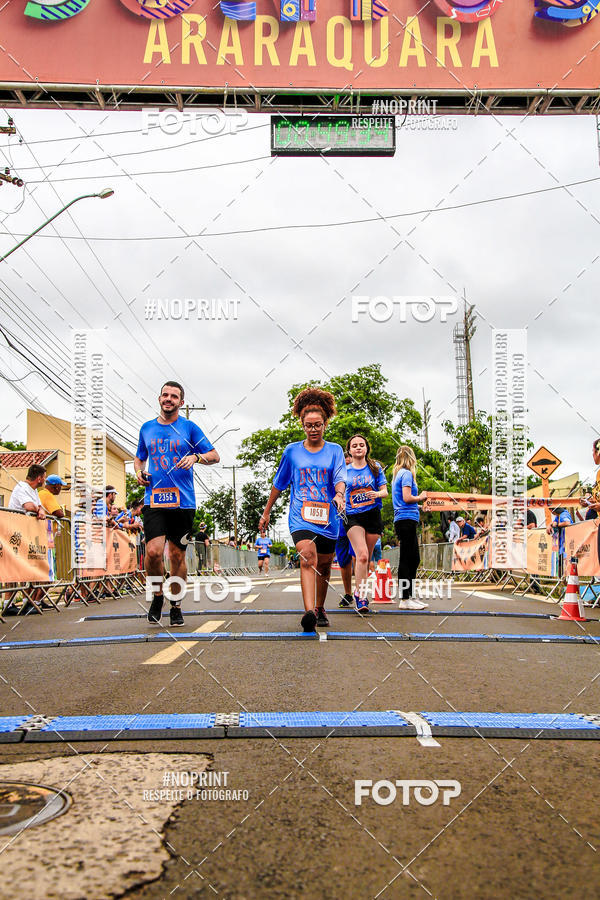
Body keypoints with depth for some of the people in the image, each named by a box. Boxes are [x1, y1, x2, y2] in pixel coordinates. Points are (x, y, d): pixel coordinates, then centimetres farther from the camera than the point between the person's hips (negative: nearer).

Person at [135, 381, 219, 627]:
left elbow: (214, 456, 4)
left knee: (177, 555, 4)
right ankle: (157, 595, 11)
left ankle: (176, 607, 19)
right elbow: (139, 457, 28)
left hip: (183, 501, -1)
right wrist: (139, 472, 6)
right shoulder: (147, 428, 13)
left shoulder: (189, 428, 5)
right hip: (153, 500, 1)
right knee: (153, 551, -14)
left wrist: (196, 457, -15)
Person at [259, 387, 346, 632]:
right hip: (300, 515, -2)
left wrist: (339, 494, -31)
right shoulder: (292, 451, 7)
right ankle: (309, 612, -36)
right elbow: (279, 483, 16)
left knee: (323, 565, 14)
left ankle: (320, 608, 36)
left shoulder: (334, 451, 6)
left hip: (327, 518, 2)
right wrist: (267, 512, 19)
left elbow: (340, 478, -8)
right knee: (308, 556, -25)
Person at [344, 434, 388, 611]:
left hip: (373, 516, 2)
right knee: (362, 556, -19)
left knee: (366, 559, 7)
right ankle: (361, 596, -13)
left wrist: (377, 494, -17)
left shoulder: (375, 467, 7)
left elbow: (384, 491, 5)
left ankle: (359, 592, 26)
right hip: (352, 517, -1)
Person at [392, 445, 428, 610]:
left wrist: (417, 503, 21)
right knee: (406, 559, -7)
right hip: (407, 519, -10)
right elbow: (407, 498, -17)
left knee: (414, 559, 13)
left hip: (402, 520, 10)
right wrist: (421, 497, -1)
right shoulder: (407, 474, -8)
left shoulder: (397, 474, 20)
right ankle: (404, 599, -5)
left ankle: (410, 596, 18)